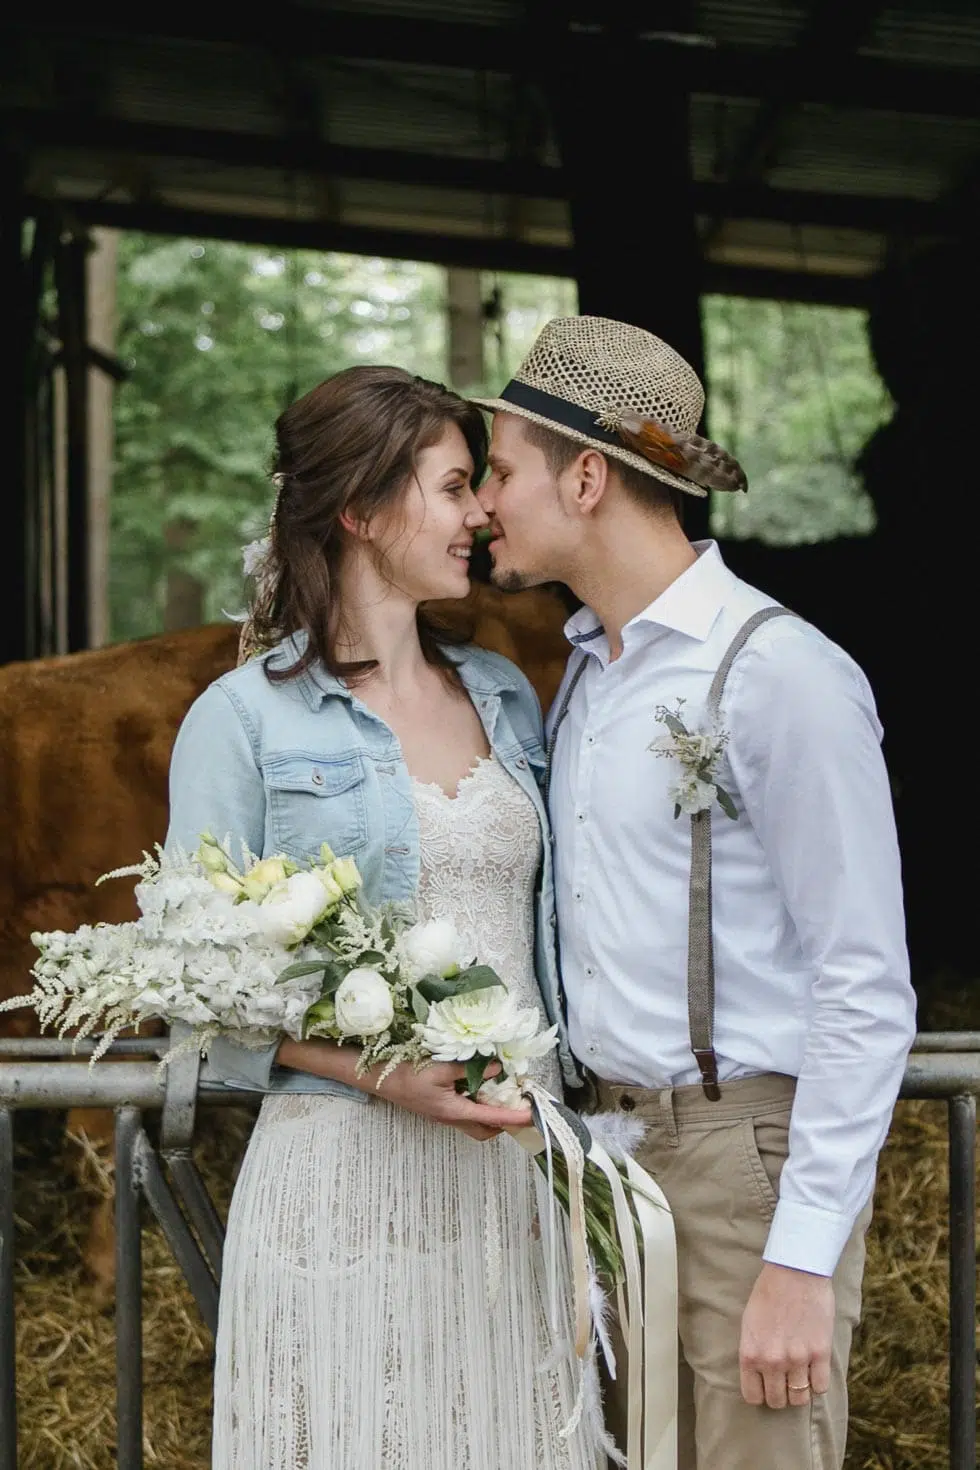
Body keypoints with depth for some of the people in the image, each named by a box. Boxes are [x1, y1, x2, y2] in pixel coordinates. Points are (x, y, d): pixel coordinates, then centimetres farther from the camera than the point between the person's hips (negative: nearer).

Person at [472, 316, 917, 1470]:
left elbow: (866, 992, -16)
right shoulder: (585, 675, 10)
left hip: (747, 1154, -7)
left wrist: (802, 1260, -19)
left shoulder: (781, 676, -14)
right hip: (615, 1152, 7)